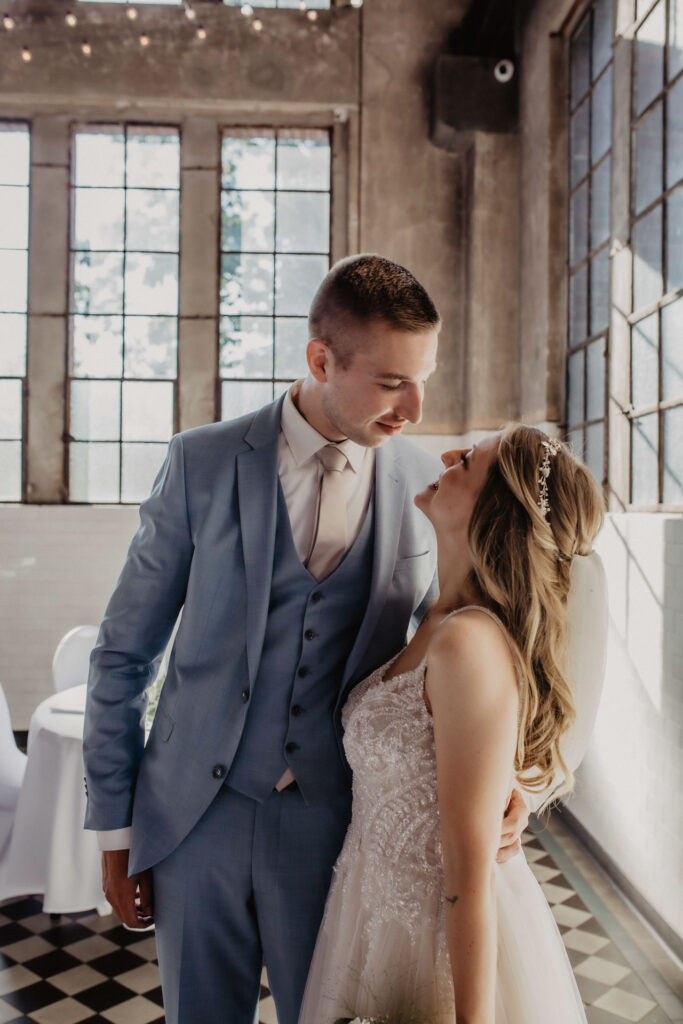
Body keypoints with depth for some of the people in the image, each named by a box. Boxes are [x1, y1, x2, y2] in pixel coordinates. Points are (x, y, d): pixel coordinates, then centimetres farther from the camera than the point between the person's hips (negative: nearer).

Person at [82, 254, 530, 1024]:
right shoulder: (201, 462, -9)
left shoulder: (428, 487, -5)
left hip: (337, 824, 1)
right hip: (197, 816, 0)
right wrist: (114, 827, 0)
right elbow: (123, 654, -2)